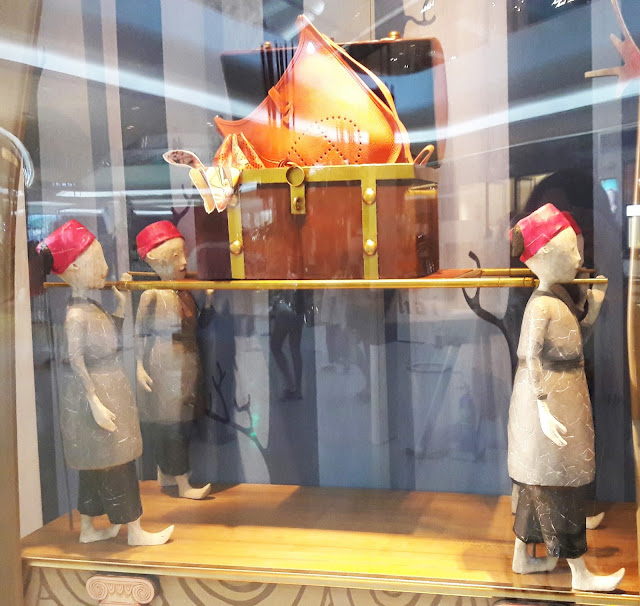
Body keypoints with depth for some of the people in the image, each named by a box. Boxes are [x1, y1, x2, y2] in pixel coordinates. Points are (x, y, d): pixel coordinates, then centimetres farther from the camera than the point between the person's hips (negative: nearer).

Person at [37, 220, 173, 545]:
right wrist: (95, 402, -23)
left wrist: (121, 302, 9)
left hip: (110, 391, 9)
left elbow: (114, 333, 18)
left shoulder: (93, 307, 7)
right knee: (116, 465, -1)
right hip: (95, 393, -9)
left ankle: (88, 529, 29)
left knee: (97, 464, 17)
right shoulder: (76, 314, -20)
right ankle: (135, 531, 10)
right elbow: (76, 361, -22)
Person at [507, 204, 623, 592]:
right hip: (551, 403, -10)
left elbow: (573, 339, 15)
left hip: (566, 398, 10)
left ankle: (523, 558, 30)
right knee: (560, 487, 0)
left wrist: (593, 310, 6)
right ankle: (580, 574, 11)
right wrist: (543, 410, -27)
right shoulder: (541, 305, -19)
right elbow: (530, 360, -23)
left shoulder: (561, 296, 8)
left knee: (538, 484, 17)